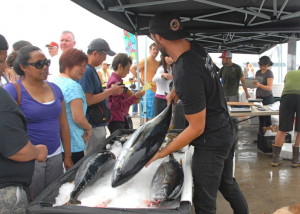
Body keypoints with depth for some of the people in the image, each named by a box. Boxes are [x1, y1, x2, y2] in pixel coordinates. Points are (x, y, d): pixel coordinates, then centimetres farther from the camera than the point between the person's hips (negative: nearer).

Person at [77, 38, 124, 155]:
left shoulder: (91, 70, 13)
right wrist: (110, 92, -16)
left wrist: (110, 90, 10)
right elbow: (88, 100, -23)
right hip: (93, 126, -10)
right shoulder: (86, 71, -18)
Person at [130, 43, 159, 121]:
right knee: (147, 115, -6)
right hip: (149, 90, -7)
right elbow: (132, 68, -12)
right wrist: (141, 80, -13)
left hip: (157, 90, 7)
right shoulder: (145, 61, -5)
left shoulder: (158, 63, 16)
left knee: (154, 115, 10)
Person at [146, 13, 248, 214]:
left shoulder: (186, 74, -31)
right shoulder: (196, 48, -4)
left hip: (211, 142, -9)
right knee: (228, 183, 27)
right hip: (227, 132, 9)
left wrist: (161, 154, -17)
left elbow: (197, 128, -23)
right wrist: (175, 91, 11)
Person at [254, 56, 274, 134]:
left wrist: (259, 85, -33)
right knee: (260, 115, 8)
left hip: (267, 98, -6)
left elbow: (269, 87, -20)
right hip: (259, 97, 6)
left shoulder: (269, 73, -11)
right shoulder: (258, 72, 9)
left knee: (267, 116, -5)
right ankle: (261, 131, 14)